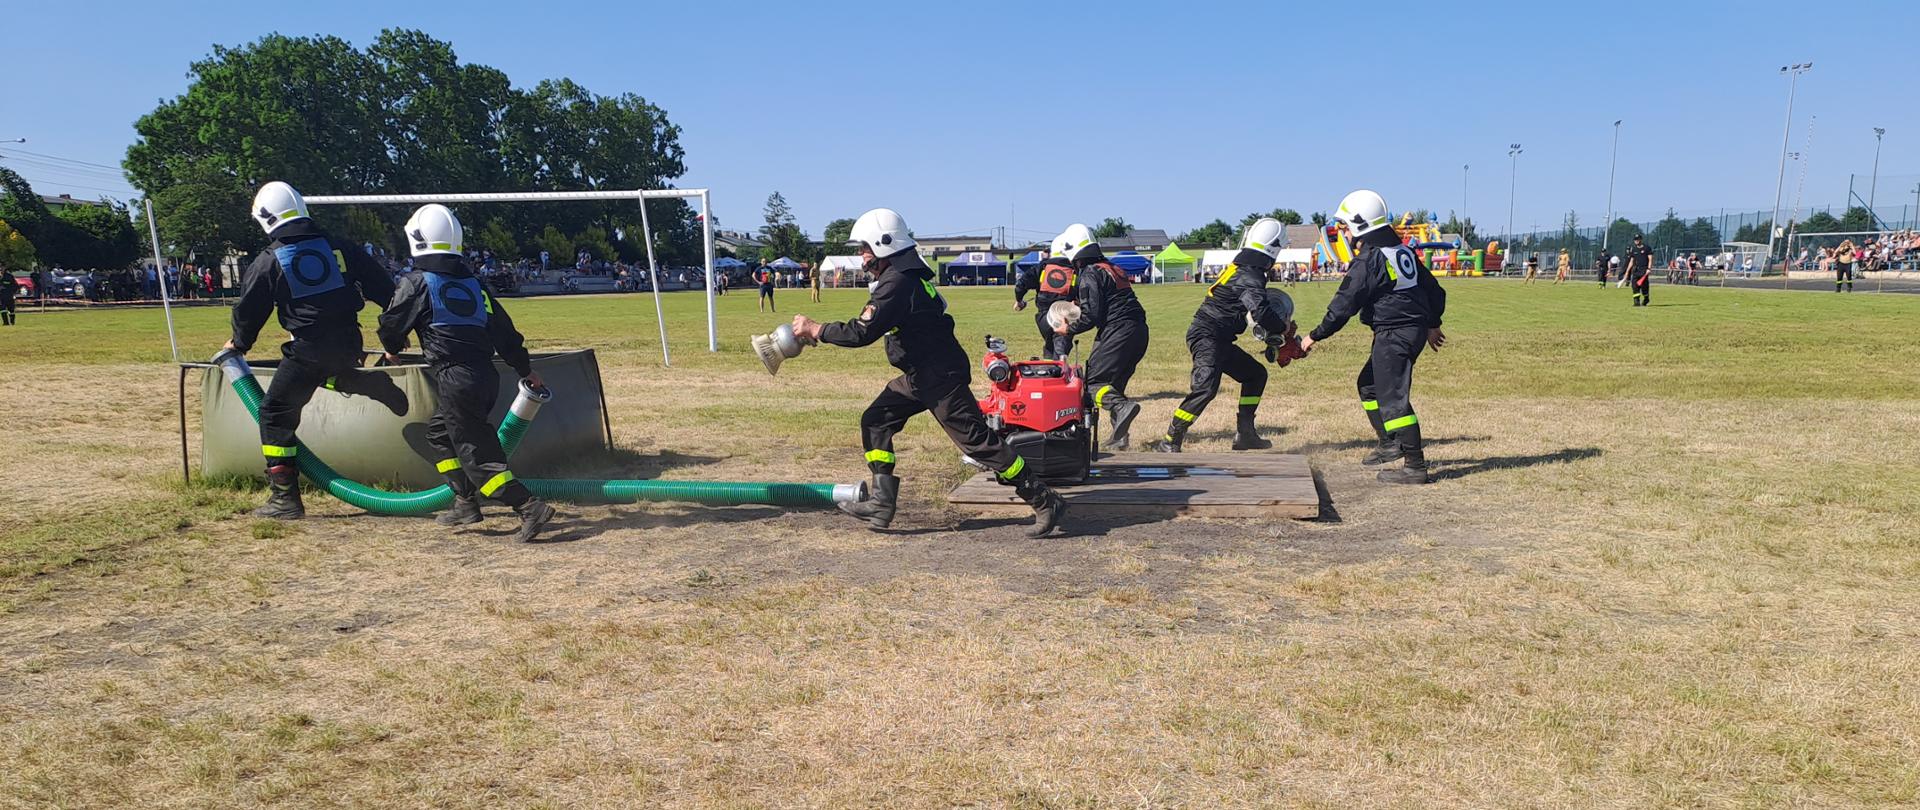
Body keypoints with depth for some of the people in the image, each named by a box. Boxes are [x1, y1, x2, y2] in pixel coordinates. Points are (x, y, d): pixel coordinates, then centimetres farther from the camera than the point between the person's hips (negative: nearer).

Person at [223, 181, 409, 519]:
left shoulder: (268, 261, -2)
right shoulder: (336, 247, 7)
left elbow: (249, 309, 7)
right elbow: (381, 286, 9)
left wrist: (239, 343, 26)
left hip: (308, 349, -5)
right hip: (349, 344, 5)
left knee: (276, 414, 7)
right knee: (324, 374, 37)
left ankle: (285, 498, 4)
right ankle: (370, 384, 6)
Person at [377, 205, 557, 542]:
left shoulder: (416, 284, -4)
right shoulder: (474, 283, 14)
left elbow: (391, 325, 5)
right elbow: (504, 331, 17)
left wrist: (393, 350, 28)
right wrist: (526, 370, 26)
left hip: (456, 379, -7)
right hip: (487, 376, 7)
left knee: (477, 454, -4)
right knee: (439, 432, 25)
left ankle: (530, 507, -16)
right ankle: (466, 503, 24)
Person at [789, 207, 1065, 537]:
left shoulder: (897, 283, -20)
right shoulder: (908, 273, 12)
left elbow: (862, 333, -24)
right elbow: (871, 326, 20)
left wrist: (815, 329, -13)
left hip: (941, 377, -11)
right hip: (920, 375, 11)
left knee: (976, 440, -7)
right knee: (875, 421, 10)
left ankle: (1046, 503, 0)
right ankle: (882, 503, 11)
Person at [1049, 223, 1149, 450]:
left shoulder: (1088, 274, -6)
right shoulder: (1110, 268, 22)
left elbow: (1092, 315, -12)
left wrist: (1069, 329, 3)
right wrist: (1079, 309, 25)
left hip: (1118, 331, -9)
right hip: (1139, 331, 9)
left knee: (1092, 382, -7)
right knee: (1113, 382, 15)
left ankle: (1121, 407, -31)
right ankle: (1119, 436, 10)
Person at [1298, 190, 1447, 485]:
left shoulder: (1367, 262, -16)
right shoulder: (1404, 251, 11)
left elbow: (1343, 306, -15)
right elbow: (1433, 288, 18)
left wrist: (1315, 336, -5)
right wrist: (1432, 324, 31)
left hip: (1394, 334, -10)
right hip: (1415, 328, 10)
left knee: (1393, 397, -8)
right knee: (1369, 383, 21)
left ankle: (1415, 466, -7)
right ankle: (1390, 443, 28)